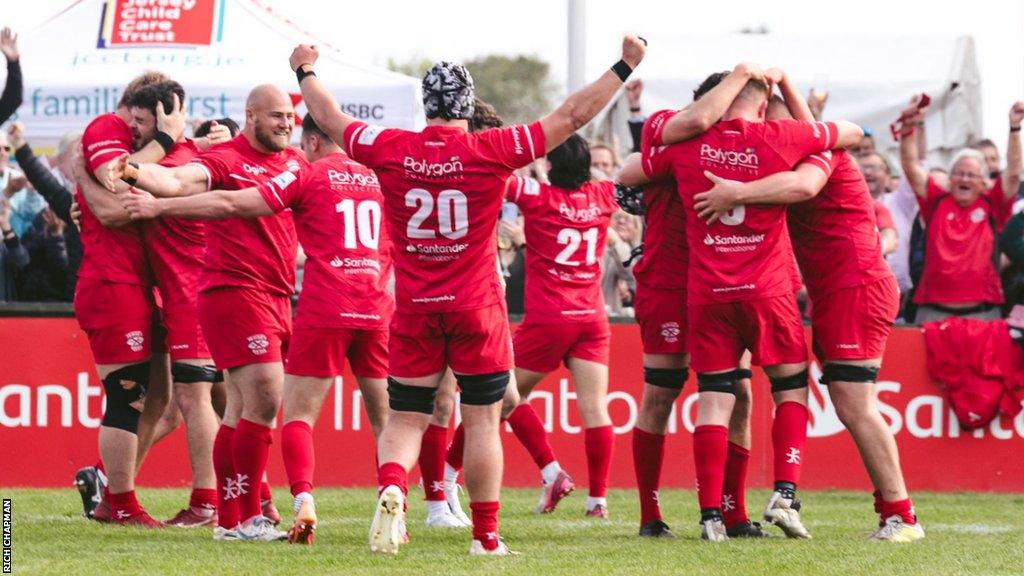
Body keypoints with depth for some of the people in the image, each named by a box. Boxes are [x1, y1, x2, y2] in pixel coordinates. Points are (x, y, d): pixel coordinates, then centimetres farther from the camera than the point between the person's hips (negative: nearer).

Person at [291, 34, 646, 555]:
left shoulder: (390, 149, -4)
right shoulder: (491, 151, -9)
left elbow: (330, 119, 13)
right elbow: (571, 116, -5)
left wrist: (305, 72, 32)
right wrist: (625, 66, 3)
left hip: (414, 311, 2)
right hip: (477, 309, -2)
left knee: (404, 419, 8)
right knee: (482, 421, 6)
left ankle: (391, 488, -21)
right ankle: (486, 536, 8)